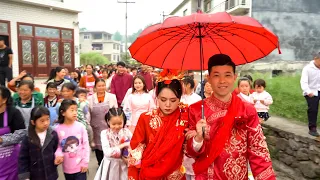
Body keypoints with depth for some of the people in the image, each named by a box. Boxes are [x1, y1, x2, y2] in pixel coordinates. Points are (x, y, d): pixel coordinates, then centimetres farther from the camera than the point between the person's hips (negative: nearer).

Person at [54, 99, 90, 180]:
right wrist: (58, 155, -22)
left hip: (80, 166, -2)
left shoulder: (80, 126, -10)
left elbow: (86, 145, -5)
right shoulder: (58, 128, -7)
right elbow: (58, 146, -2)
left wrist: (85, 162, -5)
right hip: (67, 167, 2)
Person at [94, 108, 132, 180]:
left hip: (124, 164, 1)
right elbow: (107, 152, -21)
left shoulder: (127, 132, -6)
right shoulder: (105, 133, -12)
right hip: (110, 165, -1)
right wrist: (122, 145, -21)